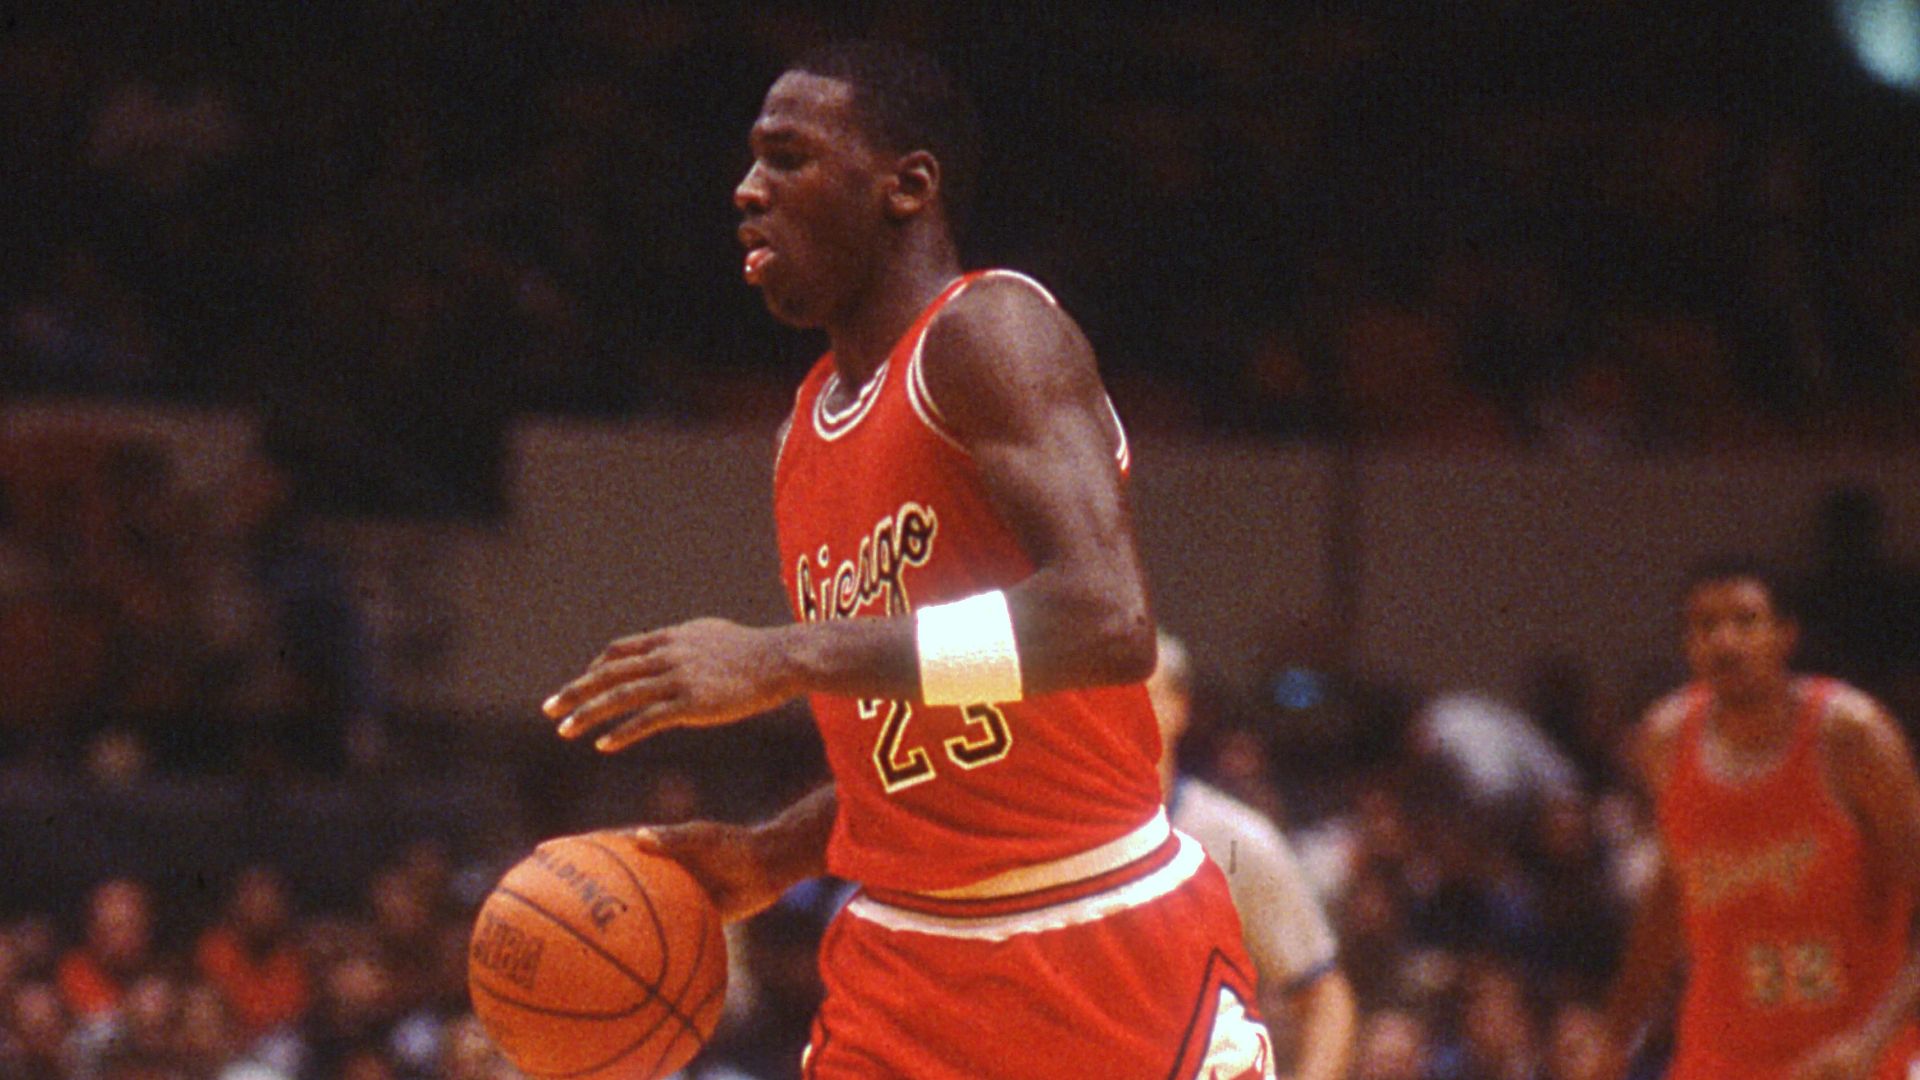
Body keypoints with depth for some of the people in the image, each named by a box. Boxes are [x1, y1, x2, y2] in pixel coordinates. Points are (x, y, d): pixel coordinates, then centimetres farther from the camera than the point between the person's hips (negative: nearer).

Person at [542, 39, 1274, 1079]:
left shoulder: (988, 334, -11)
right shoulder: (808, 430, 14)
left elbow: (1108, 621, -28)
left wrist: (789, 658, -28)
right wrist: (769, 856, 6)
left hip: (1105, 946, -7)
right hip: (907, 956, 7)